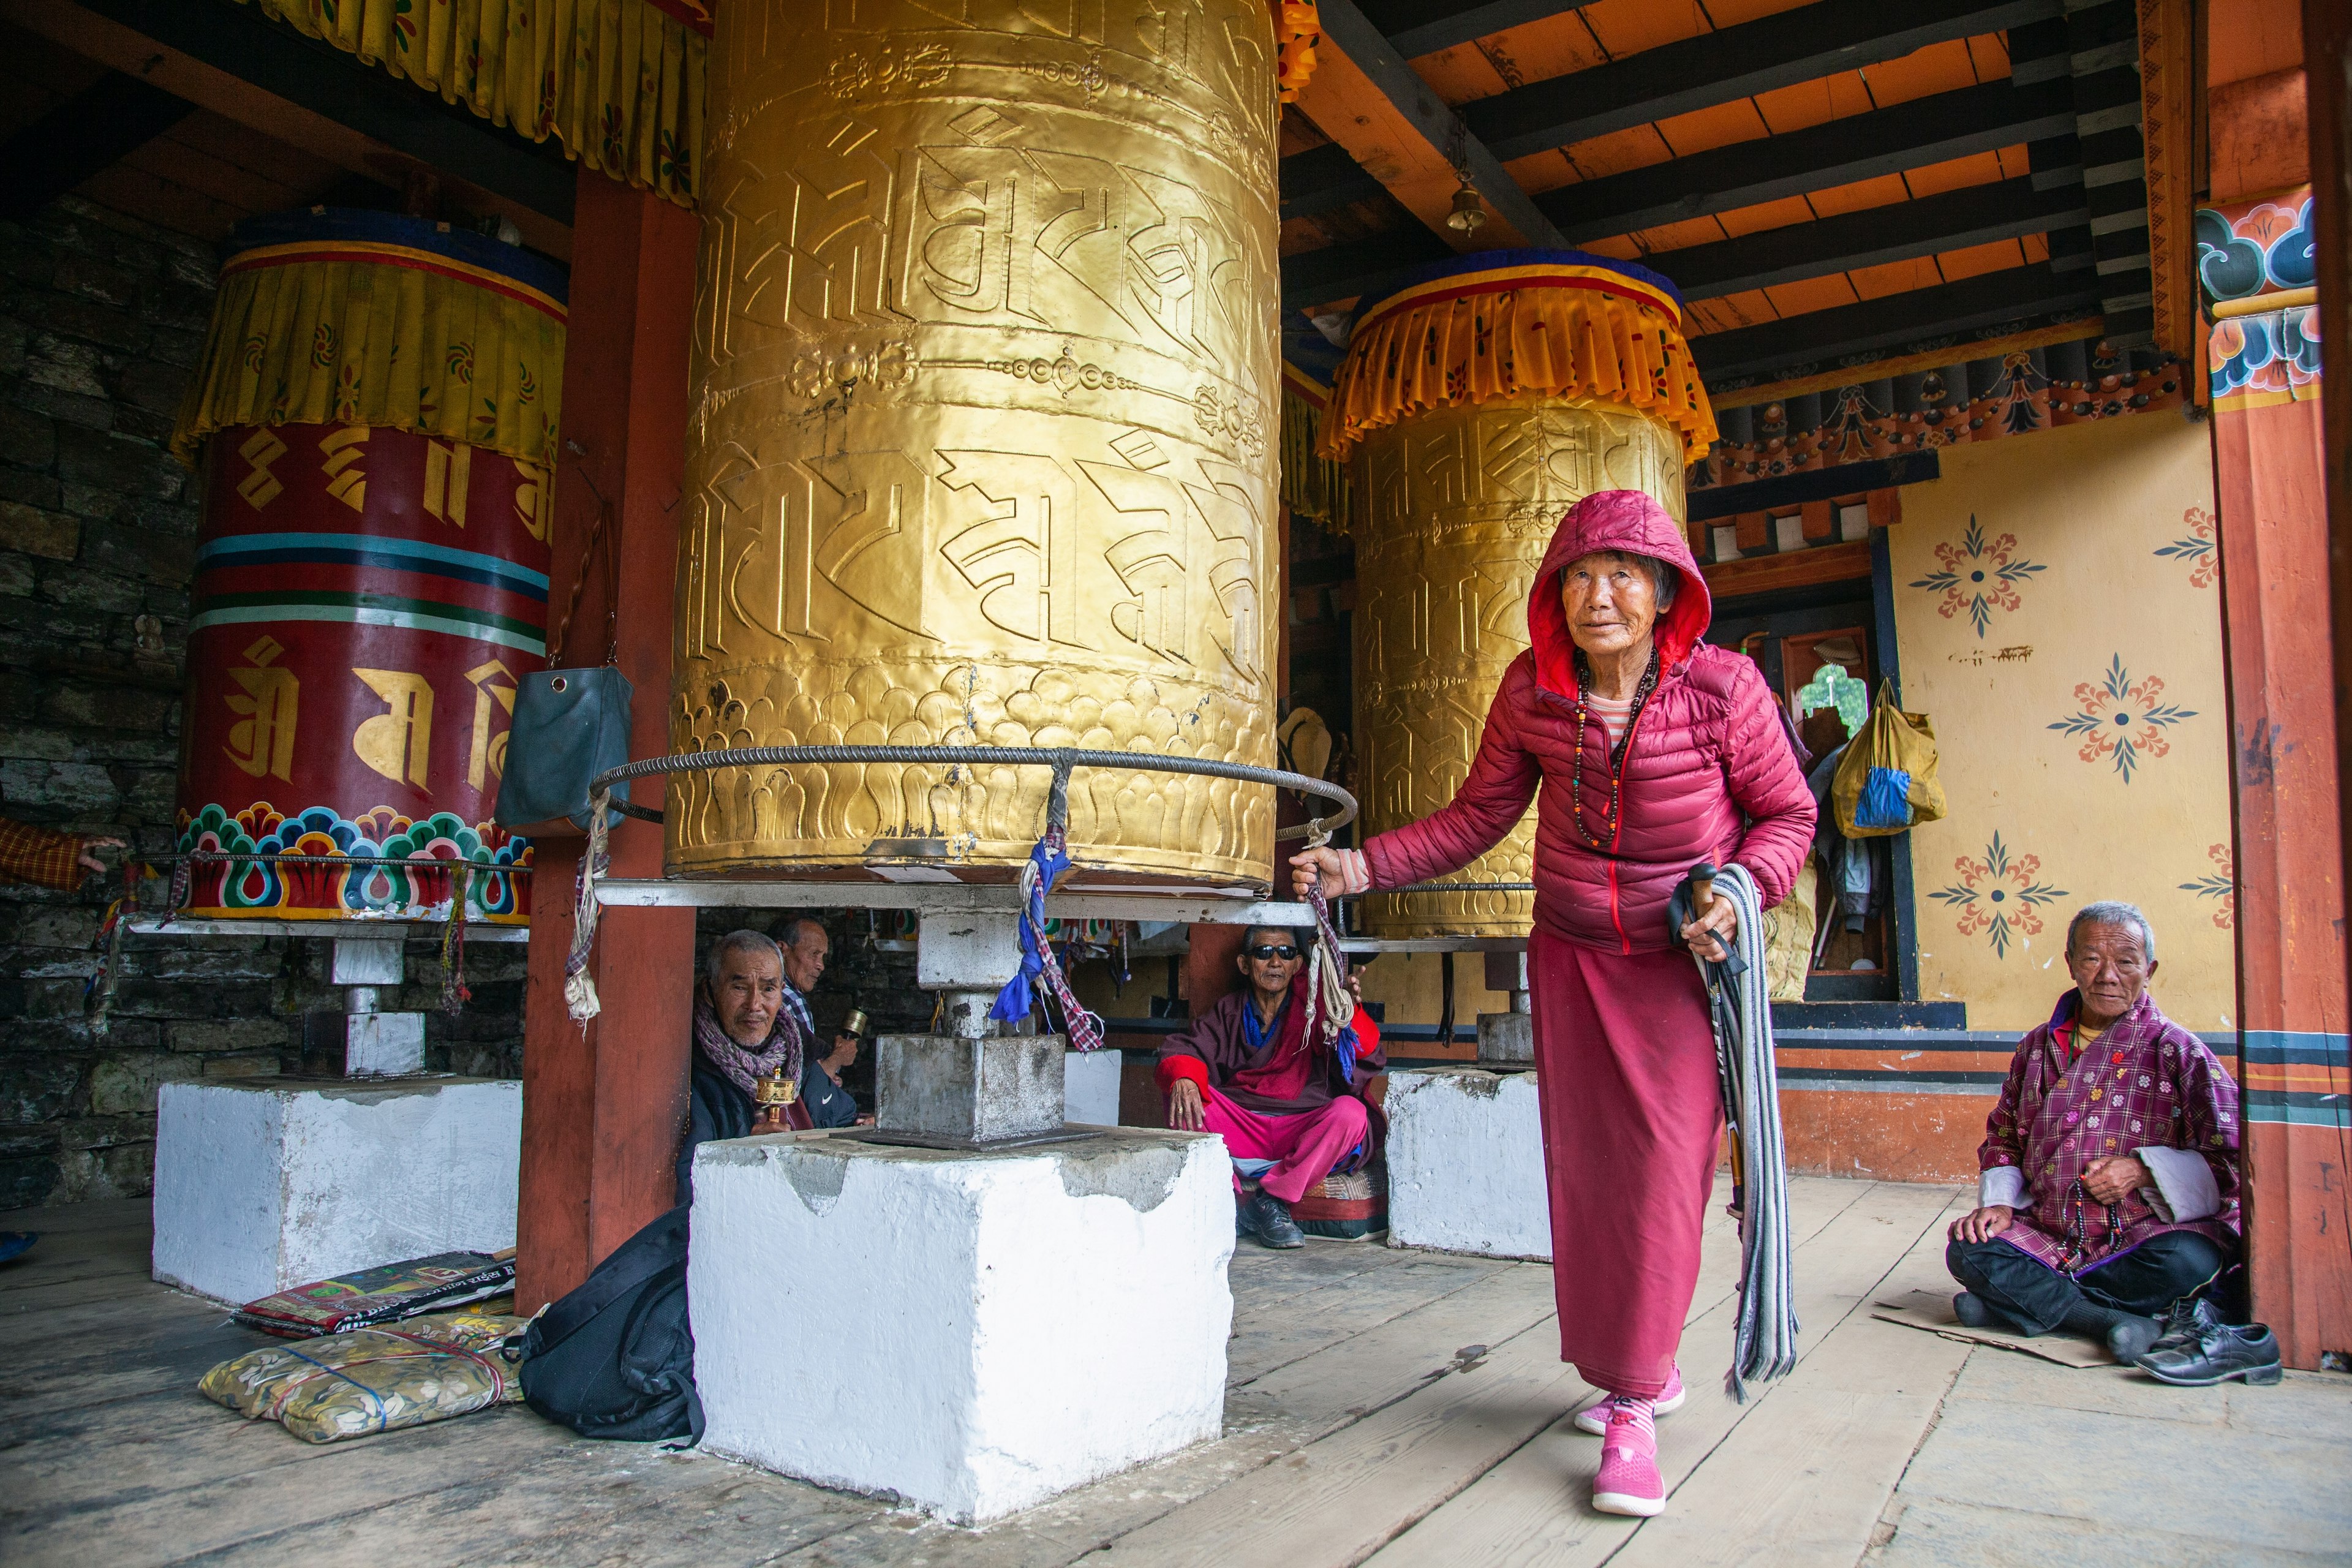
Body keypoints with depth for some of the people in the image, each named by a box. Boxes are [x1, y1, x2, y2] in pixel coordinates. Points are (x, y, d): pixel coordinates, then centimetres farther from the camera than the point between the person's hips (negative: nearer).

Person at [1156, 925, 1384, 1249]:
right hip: (1240, 1132, 2)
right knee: (1182, 1090, -19)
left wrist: (1350, 1012, -28)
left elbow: (1367, 1058, -7)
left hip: (1305, 1136, -1)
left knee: (1350, 1112, -30)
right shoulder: (1229, 1013, 14)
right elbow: (1181, 1049, 0)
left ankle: (1271, 1200, -20)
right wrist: (1182, 1078, -24)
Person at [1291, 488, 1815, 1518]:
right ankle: (1643, 1370, 28)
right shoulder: (1532, 690, -10)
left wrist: (1744, 889, -23)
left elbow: (1787, 813, -4)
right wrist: (1362, 868, -11)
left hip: (1686, 959, -3)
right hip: (1572, 955, 3)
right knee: (1585, 1164, 8)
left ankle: (1632, 1413, -1)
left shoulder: (1722, 688, -17)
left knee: (1664, 1162, -10)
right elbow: (1477, 816, -2)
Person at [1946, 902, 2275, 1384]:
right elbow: (2003, 1137, 20)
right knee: (1967, 1250, -22)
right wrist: (1998, 1202, 2)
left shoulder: (2176, 1050, -2)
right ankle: (2118, 1321, -24)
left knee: (2189, 1260, -36)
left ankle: (2023, 1302, -21)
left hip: (2141, 1235, -3)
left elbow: (2233, 1159, -5)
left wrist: (2142, 1170, -18)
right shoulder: (2037, 1049, 10)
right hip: (2048, 1236, 3)